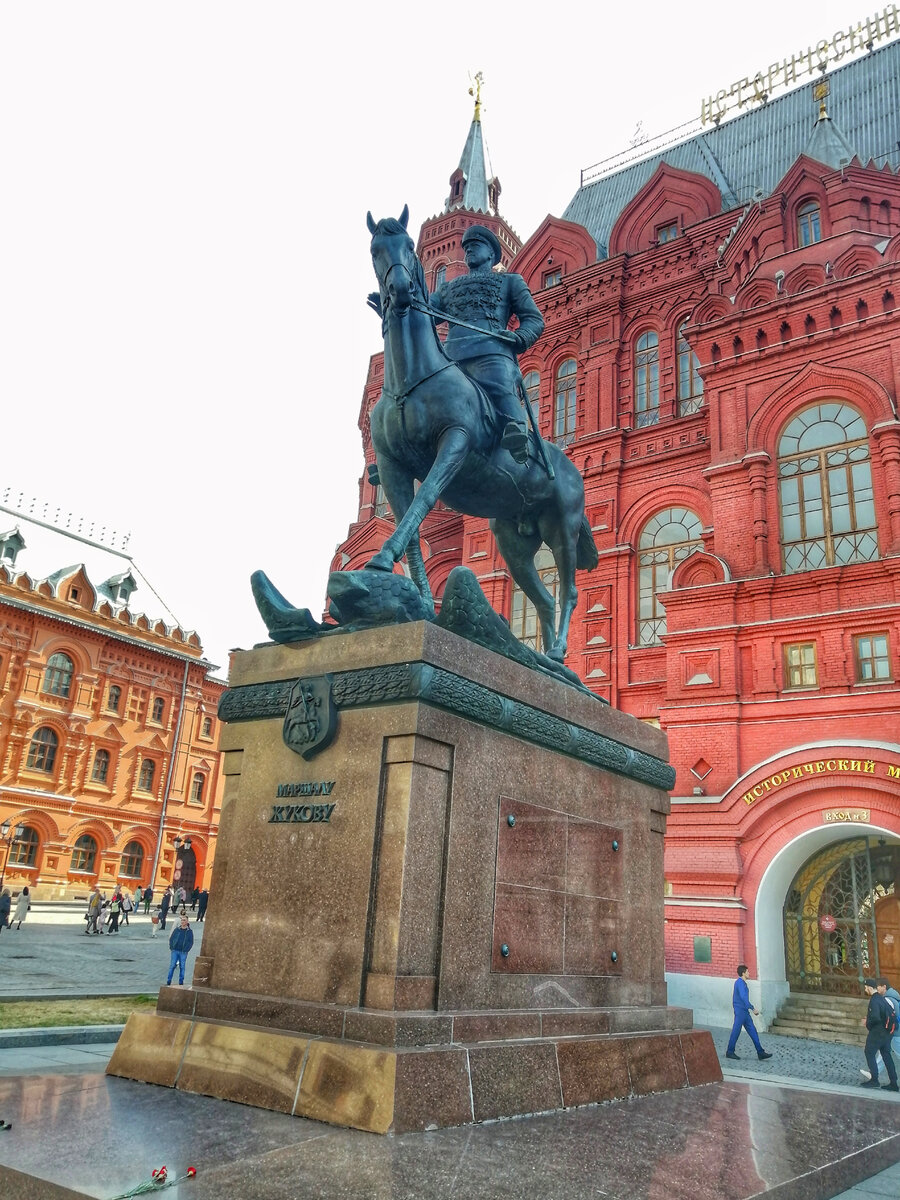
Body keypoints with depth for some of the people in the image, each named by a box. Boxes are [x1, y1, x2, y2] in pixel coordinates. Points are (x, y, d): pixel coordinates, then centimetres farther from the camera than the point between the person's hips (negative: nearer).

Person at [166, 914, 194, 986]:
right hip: (175, 951, 1)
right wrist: (171, 948, -4)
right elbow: (171, 939, 7)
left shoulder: (190, 931, 1)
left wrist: (186, 950, -9)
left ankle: (181, 982, 13)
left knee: (182, 967, 4)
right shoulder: (176, 930, 4)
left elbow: (191, 942, 0)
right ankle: (168, 981, 6)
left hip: (183, 952, -1)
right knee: (172, 966, -1)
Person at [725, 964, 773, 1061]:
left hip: (744, 1011, 10)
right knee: (736, 1031, -2)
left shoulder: (740, 982, 15)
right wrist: (753, 1009, -20)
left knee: (753, 1031, 7)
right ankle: (730, 1052, 5)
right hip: (740, 1011, -10)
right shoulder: (740, 983, -16)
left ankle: (760, 1052, 7)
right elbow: (743, 998, -24)